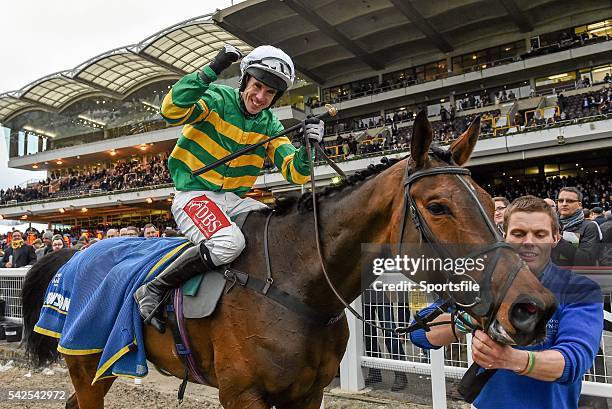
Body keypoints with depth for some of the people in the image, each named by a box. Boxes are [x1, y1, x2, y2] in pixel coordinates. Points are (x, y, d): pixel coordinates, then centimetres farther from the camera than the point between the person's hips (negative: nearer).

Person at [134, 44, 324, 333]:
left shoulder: (270, 126, 7)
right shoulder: (217, 98, -6)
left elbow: (296, 174, 0)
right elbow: (172, 111, -26)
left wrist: (307, 147, -20)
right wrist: (212, 70, -28)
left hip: (235, 200, 6)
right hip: (193, 195, -6)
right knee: (229, 242, -34)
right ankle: (152, 291, -15)